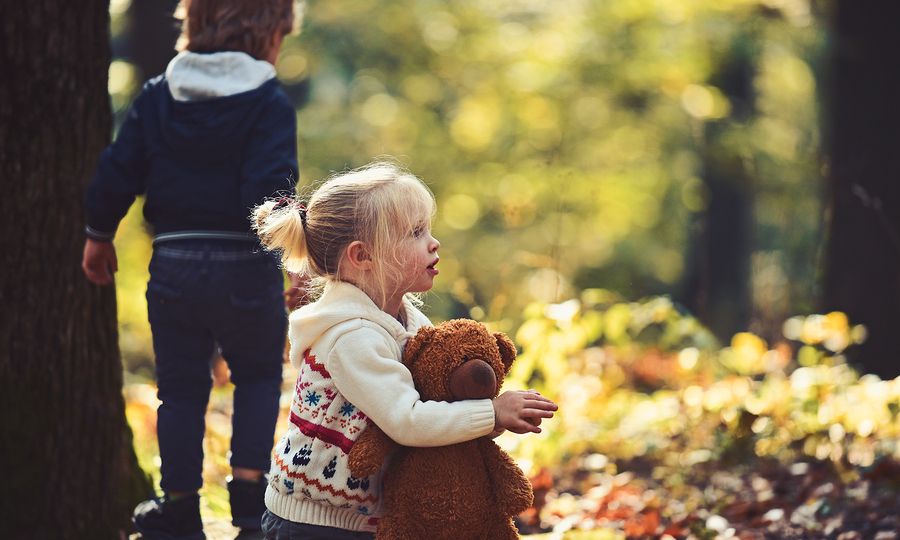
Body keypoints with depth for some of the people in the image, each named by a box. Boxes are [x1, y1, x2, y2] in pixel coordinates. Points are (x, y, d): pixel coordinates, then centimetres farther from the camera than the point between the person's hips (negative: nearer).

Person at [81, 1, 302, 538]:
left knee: (182, 386, 14)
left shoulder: (158, 95, 5)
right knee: (259, 376, 19)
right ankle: (249, 487, 7)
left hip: (174, 265, 3)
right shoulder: (270, 104, -8)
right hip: (245, 267, -3)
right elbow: (269, 190, -20)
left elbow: (118, 171, 6)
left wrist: (99, 236, 17)